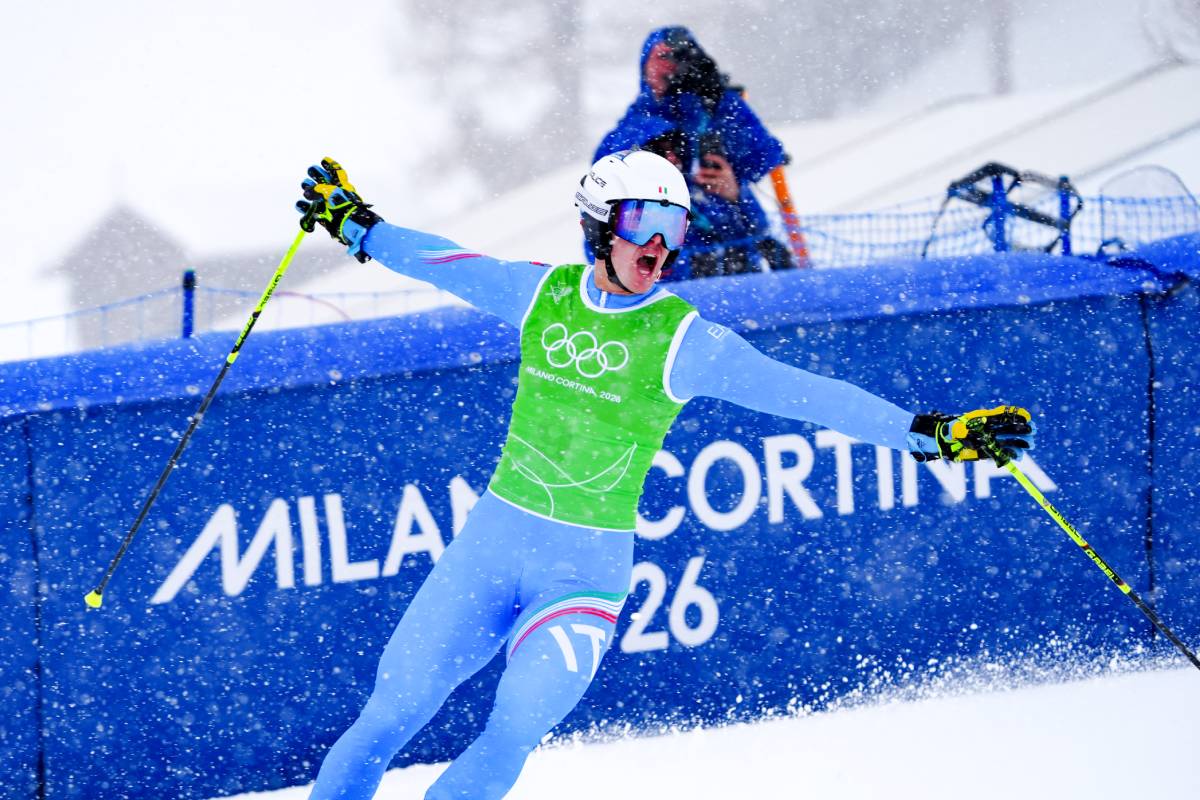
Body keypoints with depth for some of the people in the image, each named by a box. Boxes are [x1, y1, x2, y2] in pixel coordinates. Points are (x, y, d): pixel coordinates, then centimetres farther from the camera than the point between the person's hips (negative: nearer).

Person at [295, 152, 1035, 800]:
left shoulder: (685, 342, -8)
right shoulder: (544, 293, 1)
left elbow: (803, 393, -11)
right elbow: (443, 261, 19)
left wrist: (929, 433, -17)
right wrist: (354, 223, 29)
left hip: (589, 566, -3)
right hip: (494, 537, 3)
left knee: (517, 725, -22)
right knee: (393, 713, -1)